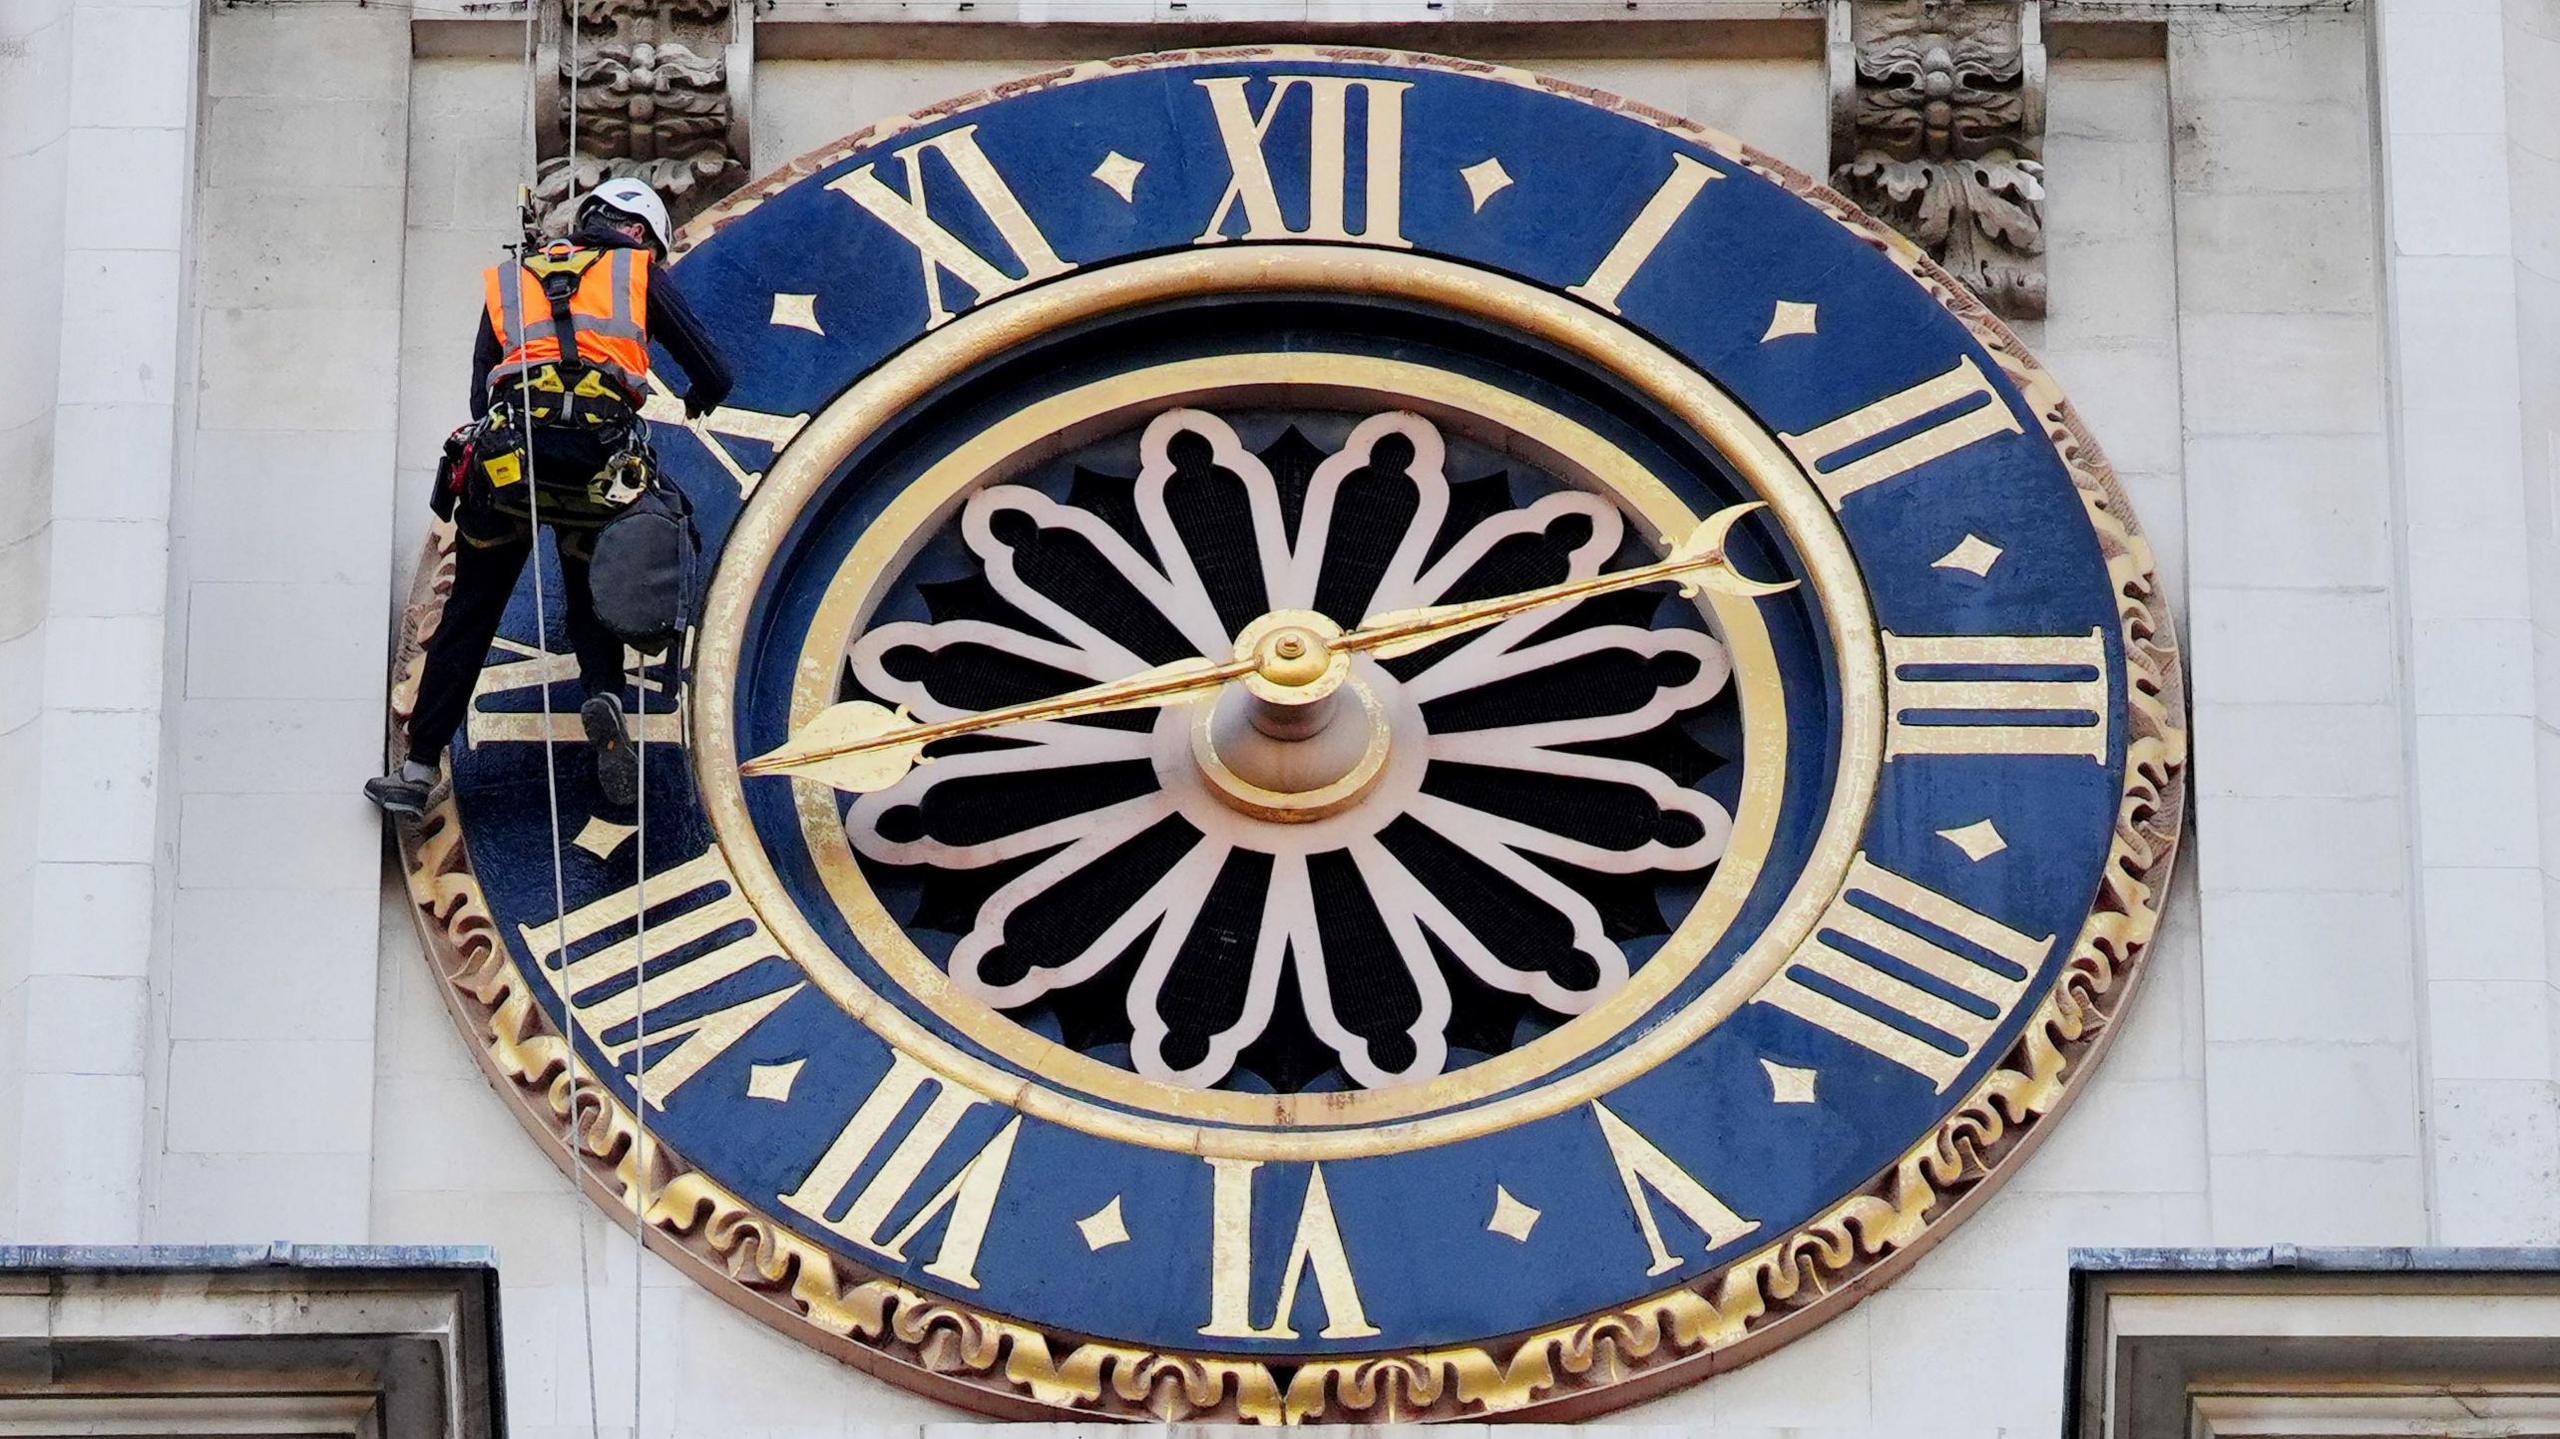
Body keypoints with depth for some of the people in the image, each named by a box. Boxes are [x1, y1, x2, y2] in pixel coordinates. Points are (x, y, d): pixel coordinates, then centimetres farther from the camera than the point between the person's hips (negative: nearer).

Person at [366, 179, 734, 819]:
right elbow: (715, 374, 17)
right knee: (592, 606, 19)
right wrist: (699, 398, 39)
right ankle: (603, 694, -14)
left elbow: (481, 398, 17)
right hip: (600, 465, -1)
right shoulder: (638, 275, 20)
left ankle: (418, 770, 9)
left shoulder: (509, 282, 27)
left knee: (468, 615, 13)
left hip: (506, 453, 1)